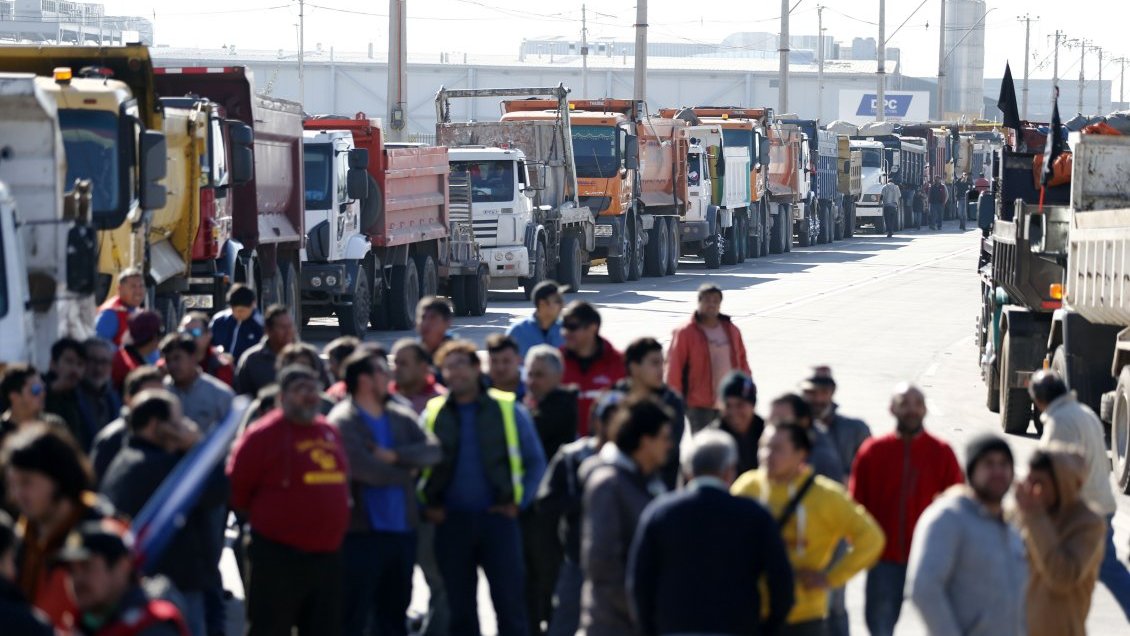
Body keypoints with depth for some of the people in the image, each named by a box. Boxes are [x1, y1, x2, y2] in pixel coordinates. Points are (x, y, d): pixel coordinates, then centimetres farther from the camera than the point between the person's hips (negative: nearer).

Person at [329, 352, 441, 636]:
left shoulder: (401, 417, 11)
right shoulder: (342, 422, -11)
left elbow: (432, 450, -2)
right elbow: (364, 468, -22)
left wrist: (394, 456, -17)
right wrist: (406, 472, -6)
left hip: (402, 530, 7)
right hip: (362, 531, -7)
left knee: (394, 612, 16)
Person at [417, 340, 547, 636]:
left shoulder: (508, 410, 3)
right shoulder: (432, 414, 7)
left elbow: (535, 462, 7)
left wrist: (519, 502, -2)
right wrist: (426, 506, 1)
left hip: (498, 519, -2)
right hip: (451, 522, 2)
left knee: (509, 600, -3)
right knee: (460, 605, 7)